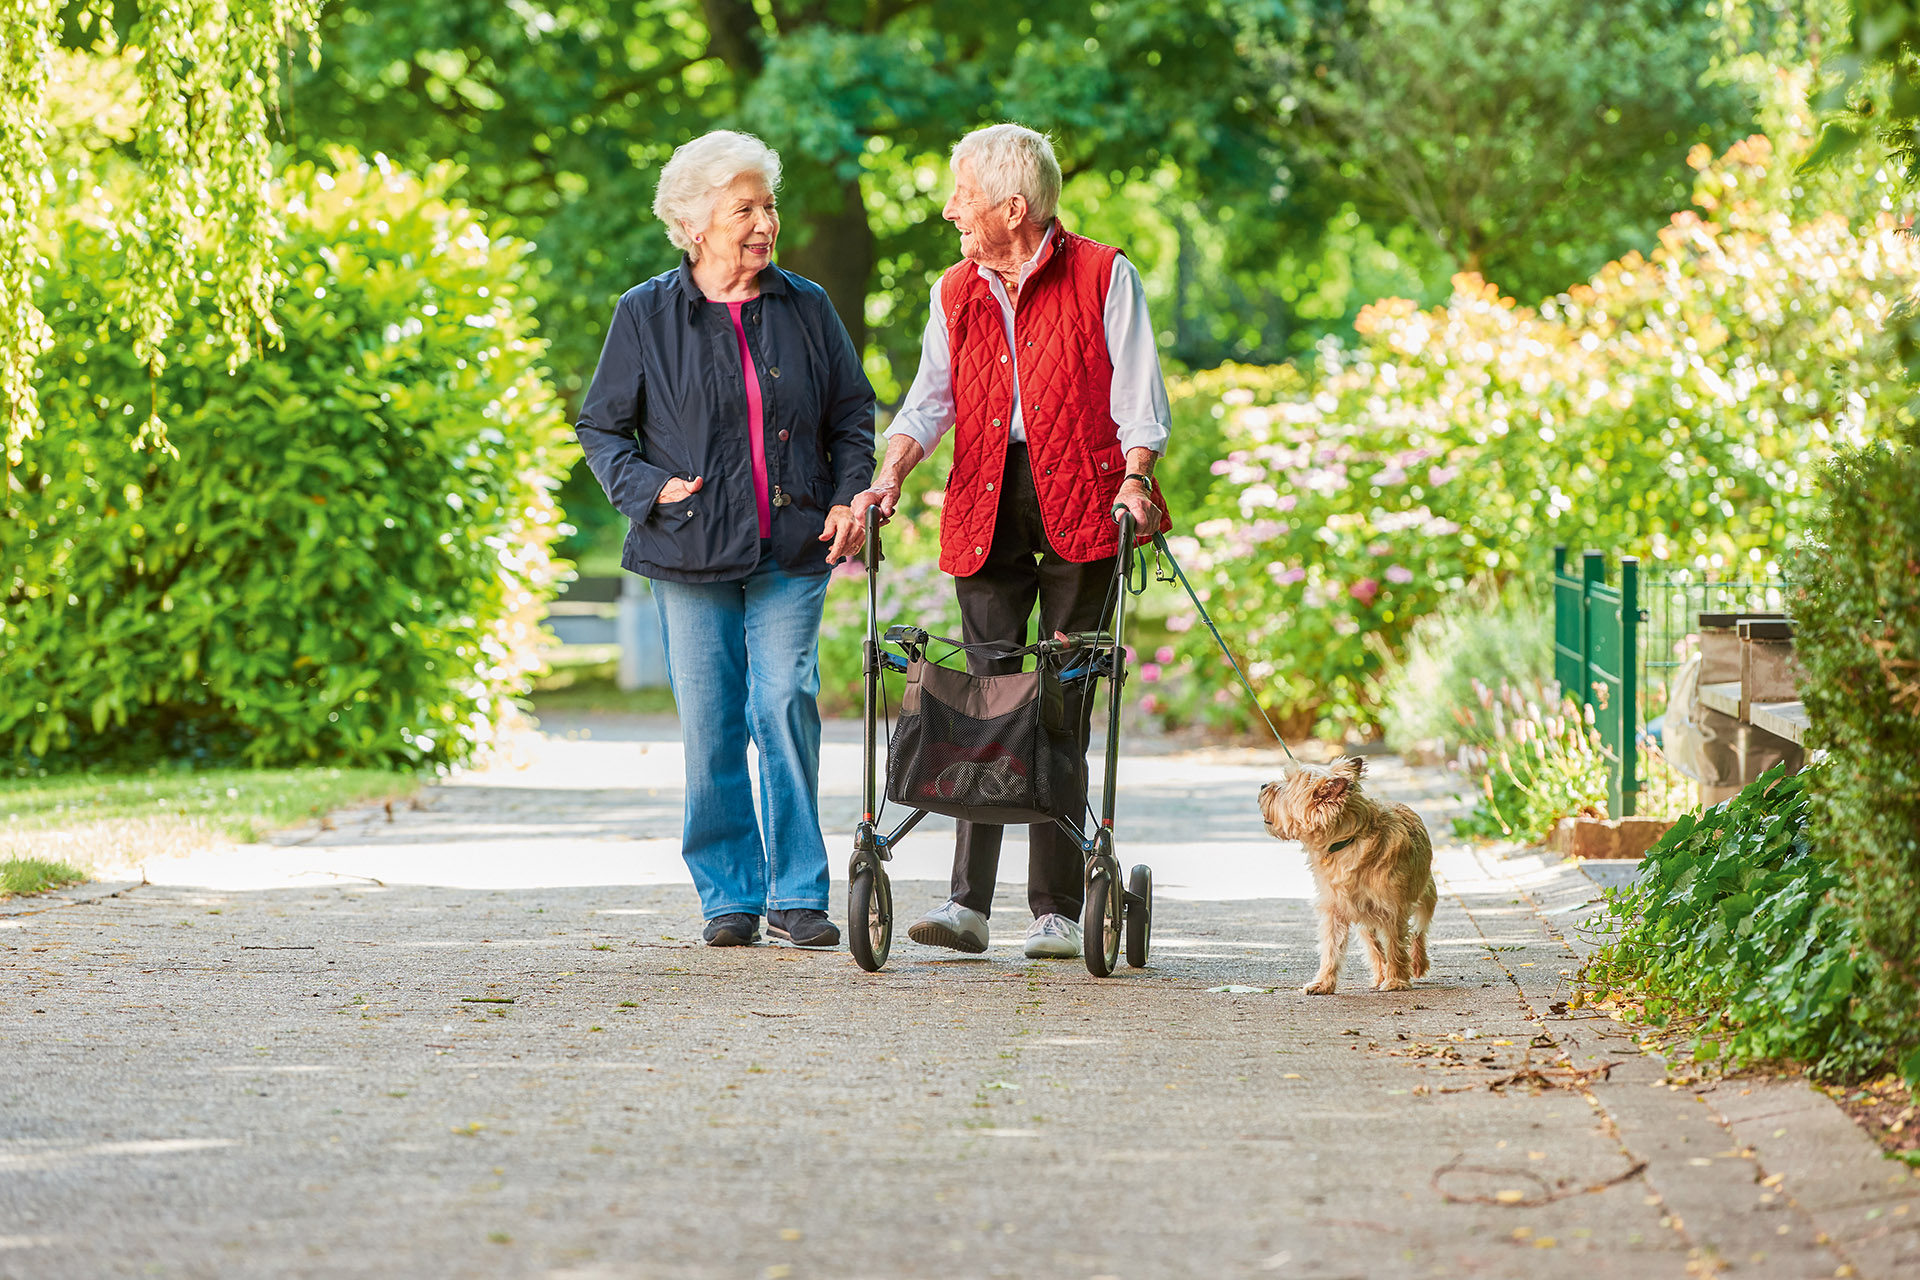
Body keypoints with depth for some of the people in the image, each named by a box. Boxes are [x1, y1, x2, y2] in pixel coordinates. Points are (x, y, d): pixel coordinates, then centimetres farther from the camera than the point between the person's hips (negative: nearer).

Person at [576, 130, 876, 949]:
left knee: (785, 707, -9)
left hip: (792, 551, 1)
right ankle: (729, 896, 10)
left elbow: (852, 414, 16)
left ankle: (796, 895, -1)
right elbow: (600, 427, 10)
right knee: (710, 727, -1)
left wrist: (850, 498, 1)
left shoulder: (805, 308, 8)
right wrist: (648, 489, -6)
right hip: (692, 551, -1)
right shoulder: (646, 315, 3)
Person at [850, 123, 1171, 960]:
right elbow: (930, 401, 14)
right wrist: (889, 478, -2)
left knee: (1063, 703, -3)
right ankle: (969, 902, -6)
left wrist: (1134, 479, -15)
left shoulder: (1101, 276, 1)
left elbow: (1137, 397, -1)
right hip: (986, 505, 4)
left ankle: (1058, 910, 0)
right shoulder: (956, 293, 15)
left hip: (1081, 507, -4)